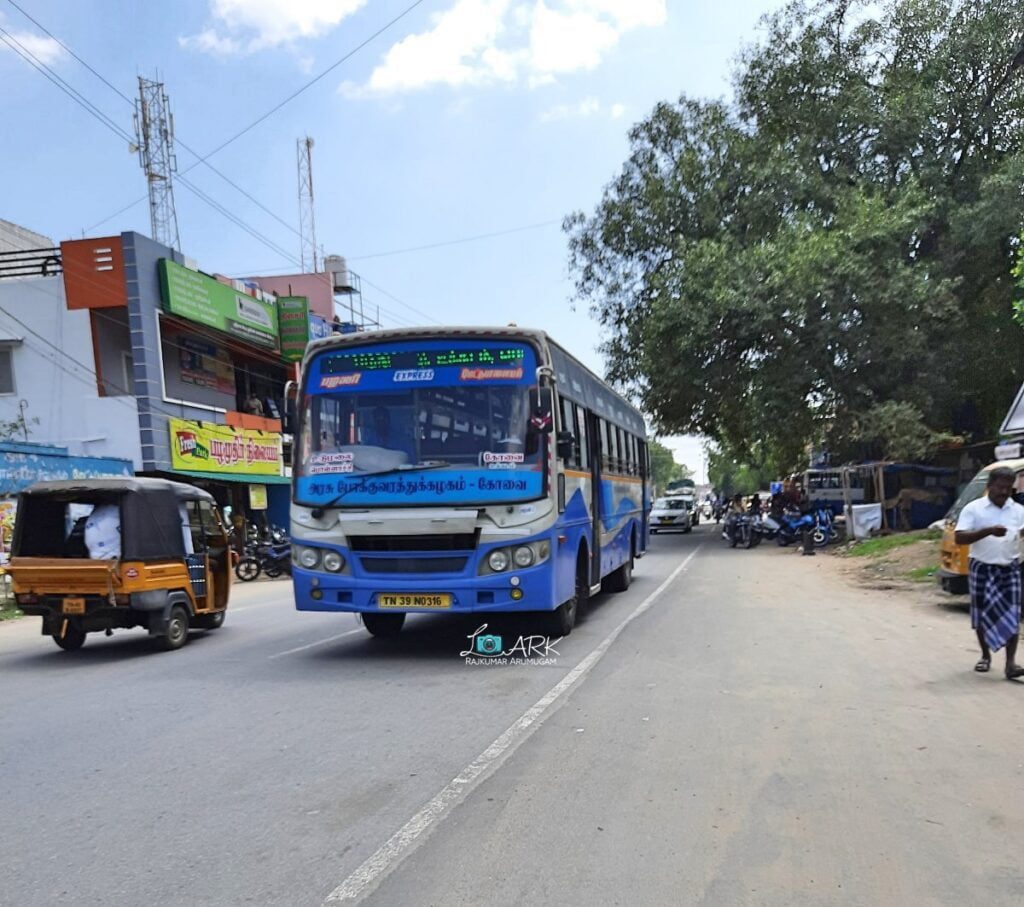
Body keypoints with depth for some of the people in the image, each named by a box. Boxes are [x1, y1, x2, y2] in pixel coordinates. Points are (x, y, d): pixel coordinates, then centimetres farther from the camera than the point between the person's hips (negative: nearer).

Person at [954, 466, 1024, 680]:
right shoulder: (973, 509, -4)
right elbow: (959, 538, -11)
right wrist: (988, 531, -24)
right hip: (982, 568, -2)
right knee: (982, 614, 8)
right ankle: (985, 656, 25)